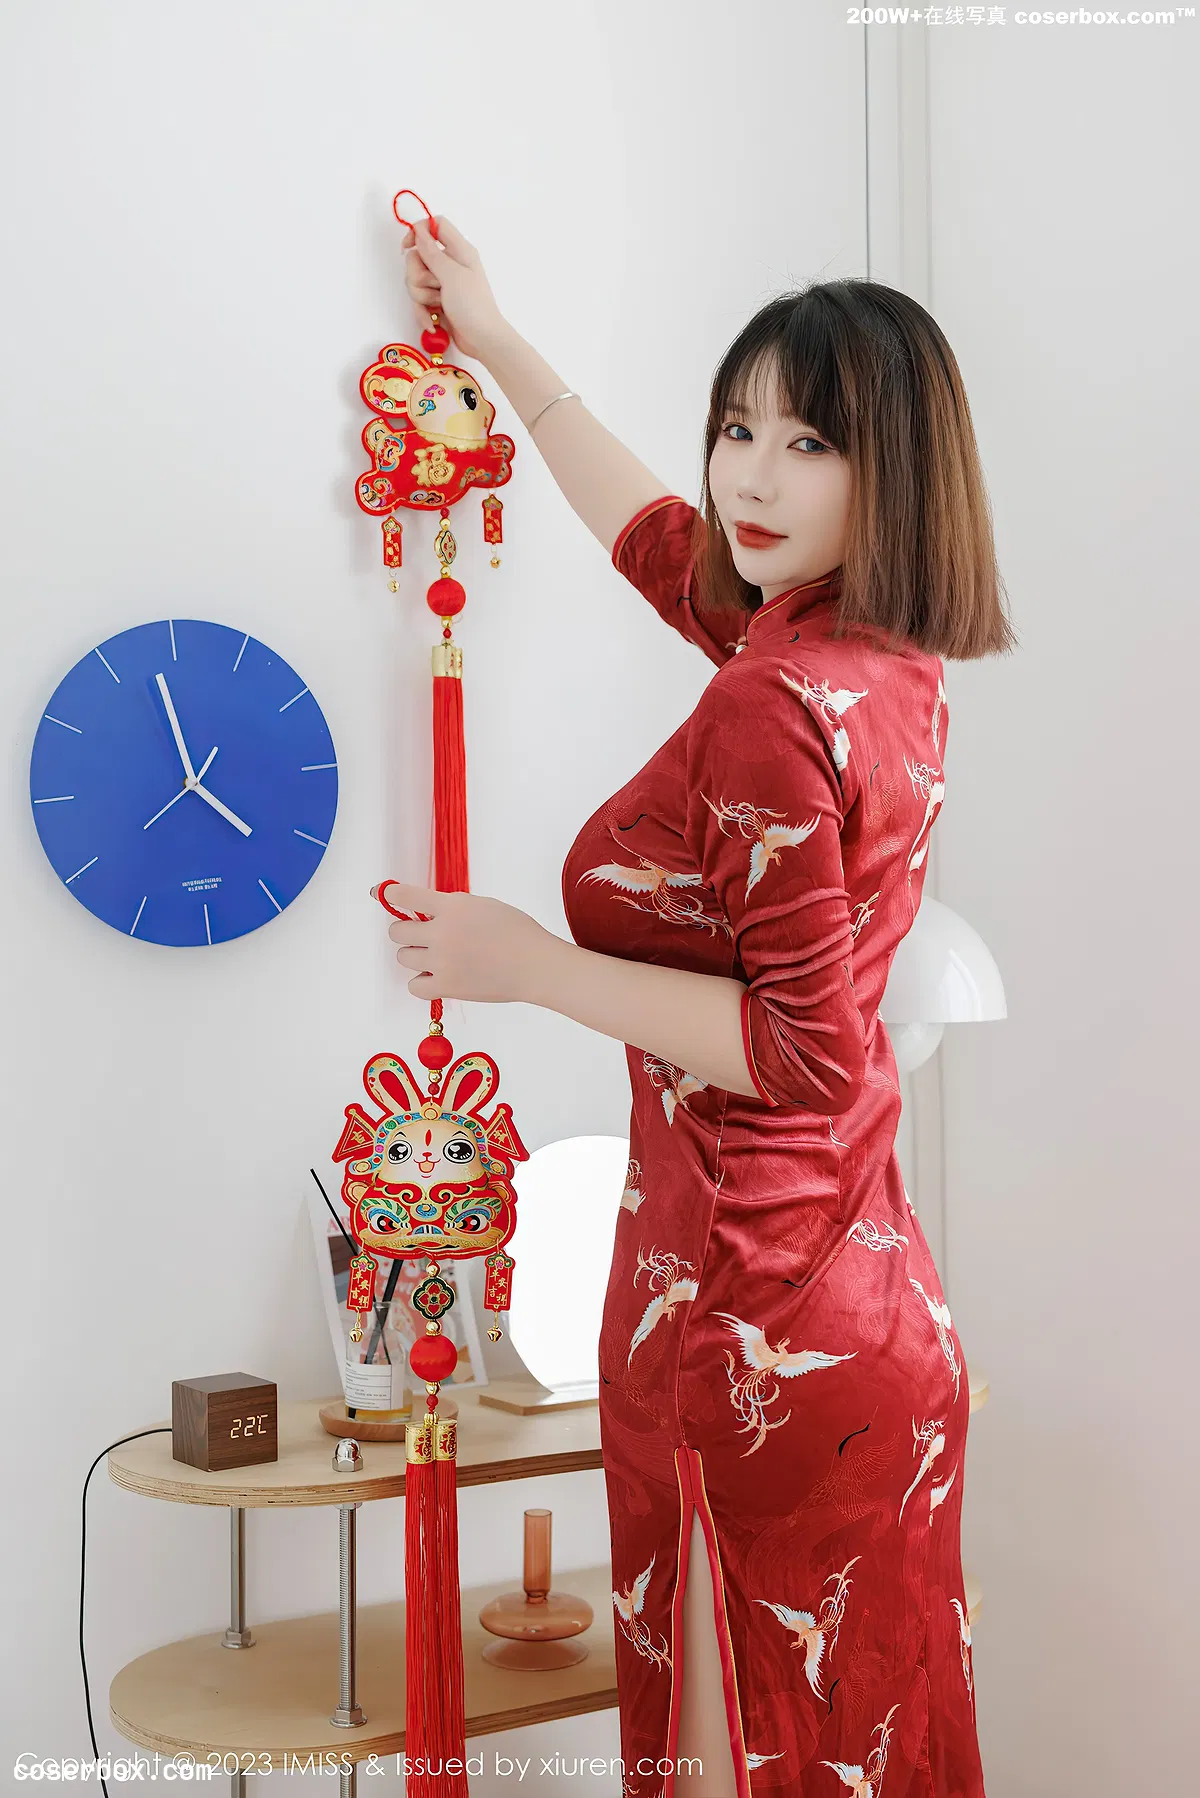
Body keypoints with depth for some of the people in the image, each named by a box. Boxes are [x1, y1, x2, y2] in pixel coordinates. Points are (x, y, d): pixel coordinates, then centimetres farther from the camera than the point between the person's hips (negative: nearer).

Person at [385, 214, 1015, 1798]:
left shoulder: (772, 712, -22)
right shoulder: (886, 661, 7)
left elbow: (808, 1052, -23)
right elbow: (661, 536, 23)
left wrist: (530, 966, -18)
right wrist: (498, 343, 33)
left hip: (754, 1334, -9)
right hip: (861, 1301, 9)